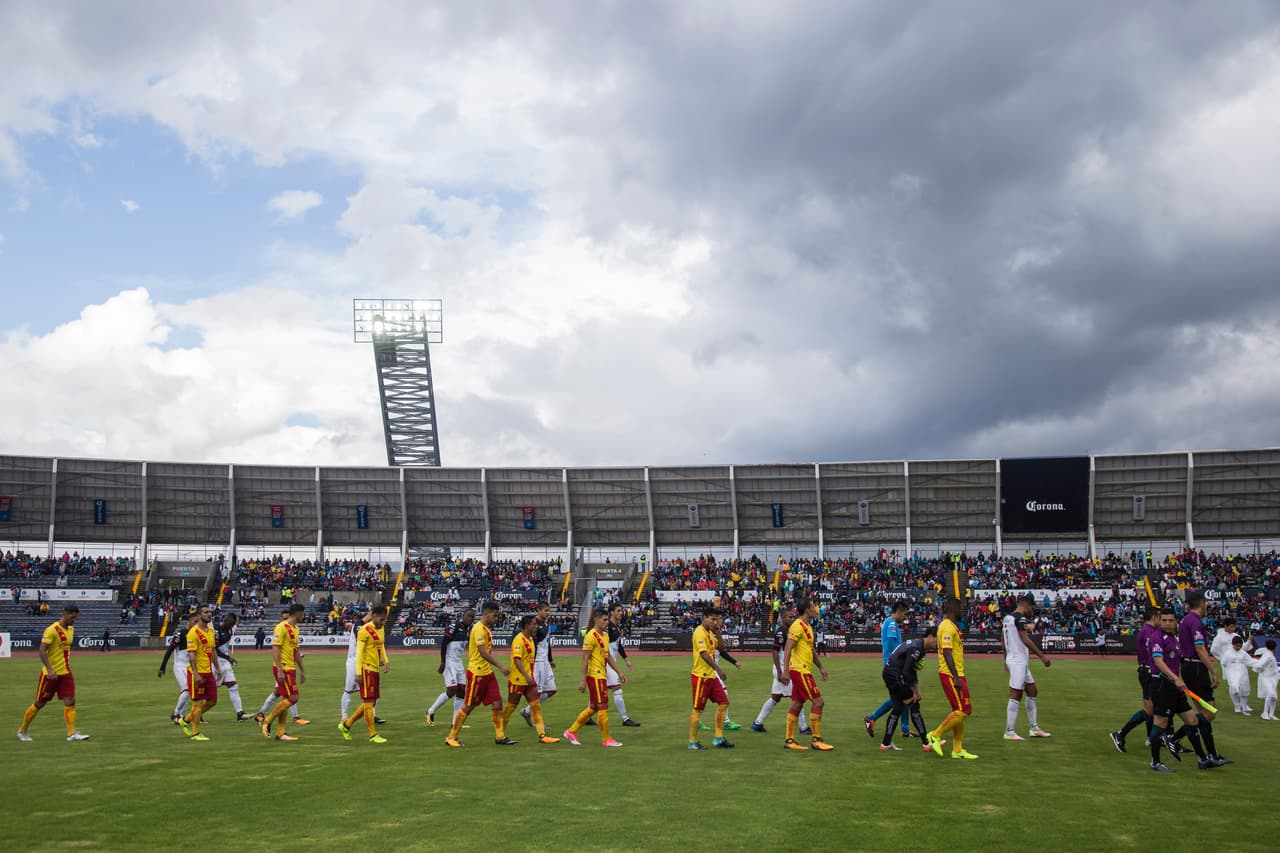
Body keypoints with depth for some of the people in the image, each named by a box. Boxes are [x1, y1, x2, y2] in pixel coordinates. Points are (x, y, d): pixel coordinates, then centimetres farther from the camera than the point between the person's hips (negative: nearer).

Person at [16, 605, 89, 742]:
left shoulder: (71, 629, 9)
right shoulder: (52, 630, -16)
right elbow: (42, 651, -20)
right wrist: (50, 670, -27)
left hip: (65, 673, 6)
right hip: (50, 674, -6)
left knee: (70, 702, -5)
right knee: (40, 703, 6)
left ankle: (72, 733, -7)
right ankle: (22, 731, 24)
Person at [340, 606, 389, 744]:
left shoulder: (381, 629, 12)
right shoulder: (364, 630, -14)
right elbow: (359, 652, -15)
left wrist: (386, 660, 7)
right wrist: (358, 672, -17)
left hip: (376, 669, 9)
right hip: (367, 669, -9)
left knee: (370, 702, 12)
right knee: (369, 702, -4)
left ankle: (346, 725, 25)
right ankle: (373, 735, 0)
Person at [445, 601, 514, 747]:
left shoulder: (486, 629, 13)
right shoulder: (479, 629, -16)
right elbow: (483, 652, -23)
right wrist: (500, 666, -22)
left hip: (487, 672, 9)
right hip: (477, 673, -9)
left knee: (497, 702, 4)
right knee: (469, 706, 0)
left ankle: (500, 736, 9)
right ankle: (451, 737, 11)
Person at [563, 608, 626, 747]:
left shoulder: (605, 635, 14)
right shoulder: (591, 636, -14)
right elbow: (585, 659, -16)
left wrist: (619, 672, 17)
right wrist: (583, 680, -19)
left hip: (601, 676, 9)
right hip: (595, 676, -9)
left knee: (593, 708, 13)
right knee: (603, 708, -3)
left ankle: (571, 732, 21)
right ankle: (606, 739, 6)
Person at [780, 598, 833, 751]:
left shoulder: (807, 627, 16)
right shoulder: (798, 626, -14)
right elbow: (787, 649, -21)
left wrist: (820, 667, 31)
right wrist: (785, 670, -27)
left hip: (802, 671, 10)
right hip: (800, 670, -10)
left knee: (797, 705, 9)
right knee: (818, 702, -7)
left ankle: (789, 740, 12)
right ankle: (816, 740, -1)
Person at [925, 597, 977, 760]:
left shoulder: (952, 625, 17)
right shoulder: (947, 626, -15)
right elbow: (946, 652, -23)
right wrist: (956, 677, -26)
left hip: (956, 674, 10)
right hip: (951, 675, -10)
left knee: (960, 711, 11)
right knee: (963, 711, -11)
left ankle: (957, 750, 14)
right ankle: (935, 735, -2)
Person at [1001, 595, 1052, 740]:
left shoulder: (1006, 617, 13)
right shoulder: (1020, 618, -15)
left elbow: (1003, 640, 19)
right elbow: (1026, 640, -22)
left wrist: (1006, 660, 27)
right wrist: (1042, 656, -18)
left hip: (1012, 660, 10)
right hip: (1019, 661, -10)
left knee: (1032, 692, 17)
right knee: (1015, 696, -5)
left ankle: (1034, 728, 23)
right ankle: (1009, 732, -2)